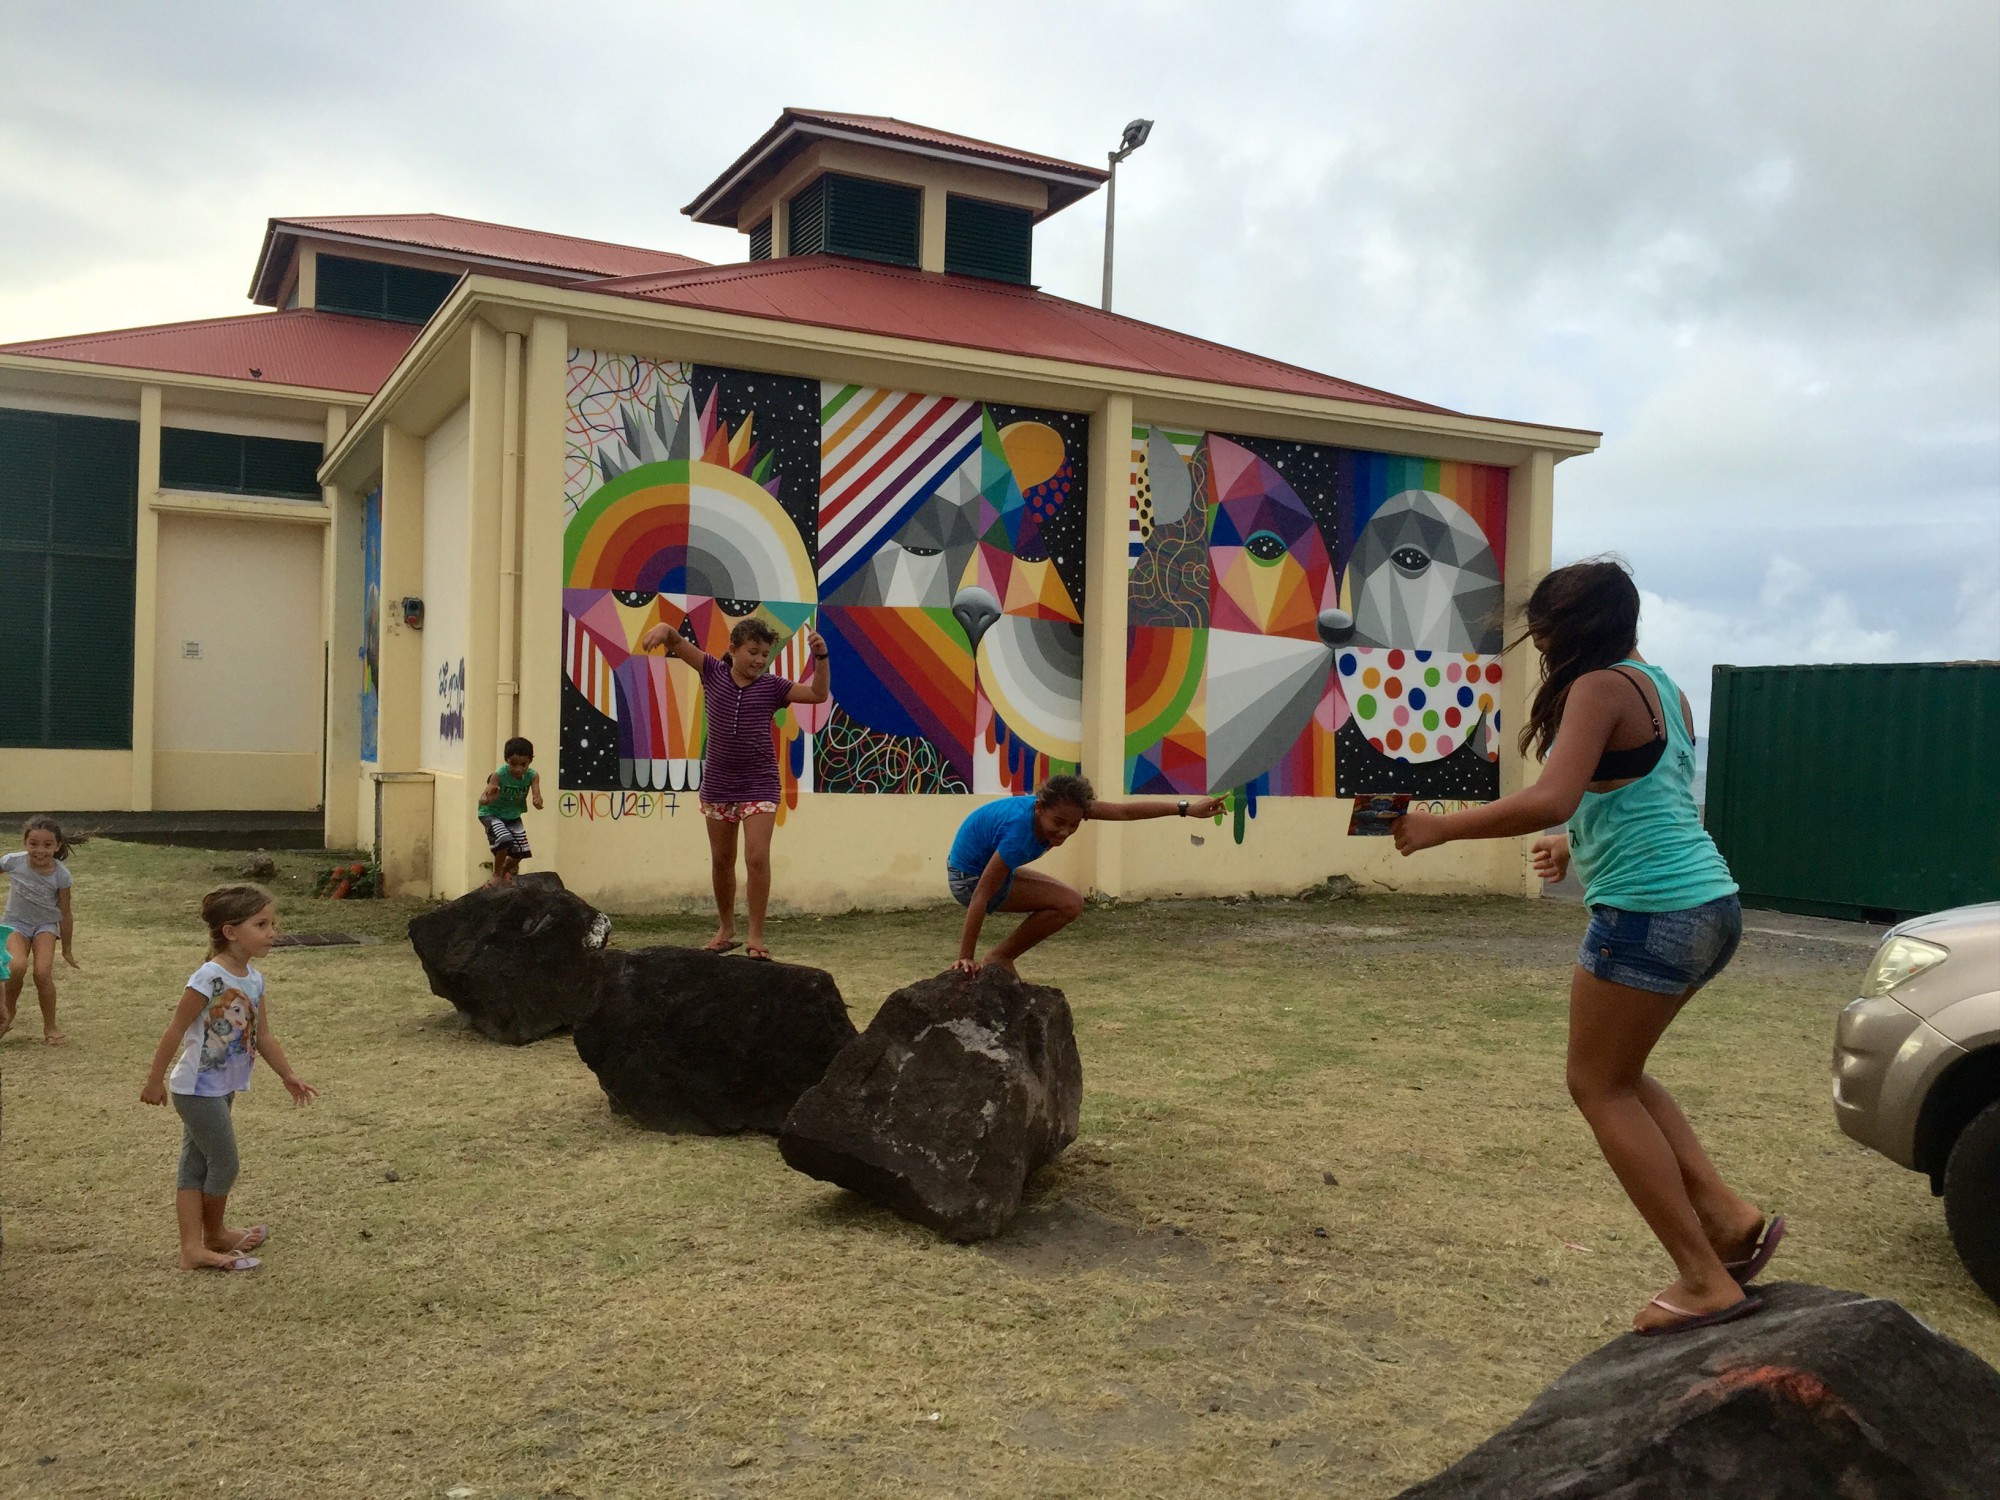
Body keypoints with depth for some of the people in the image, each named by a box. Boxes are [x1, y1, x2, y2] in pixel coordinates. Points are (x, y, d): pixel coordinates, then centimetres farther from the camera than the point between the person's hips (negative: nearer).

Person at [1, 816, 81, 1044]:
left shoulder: (61, 875, -20)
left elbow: (65, 914, -9)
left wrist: (67, 951, 0)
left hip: (45, 925, 0)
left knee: (43, 973, -19)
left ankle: (50, 1027, 1)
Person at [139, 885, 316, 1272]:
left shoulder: (255, 980, 2)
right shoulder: (209, 978, -22)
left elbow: (263, 1035, 9)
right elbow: (176, 1031, -16)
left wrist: (288, 1075, 11)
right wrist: (155, 1080, -11)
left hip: (222, 1088, 8)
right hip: (198, 1089, -8)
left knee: (196, 1165, 12)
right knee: (225, 1164, 1)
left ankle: (194, 1248, 18)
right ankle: (214, 1235, 22)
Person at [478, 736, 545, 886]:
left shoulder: (532, 775, -21)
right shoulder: (499, 774, -32)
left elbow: (537, 797, -30)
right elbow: (482, 798, -37)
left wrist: (538, 802, -55)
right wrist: (488, 799, -61)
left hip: (513, 815, 5)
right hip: (491, 813, -5)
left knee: (520, 851, 5)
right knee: (505, 839, -29)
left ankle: (504, 872, 37)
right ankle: (497, 876, -7)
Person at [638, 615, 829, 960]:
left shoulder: (772, 686, -3)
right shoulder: (714, 673, 0)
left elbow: (818, 694, -8)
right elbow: (678, 642, -5)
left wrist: (820, 656, -21)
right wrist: (663, 629, -27)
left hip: (759, 784, -2)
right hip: (718, 783, 2)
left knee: (757, 858, -12)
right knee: (721, 860, 13)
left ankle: (756, 935, -2)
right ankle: (726, 928, 31)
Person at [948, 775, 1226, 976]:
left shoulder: (1062, 808, -15)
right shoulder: (1020, 831, -37)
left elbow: (1124, 811, -8)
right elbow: (981, 896, -34)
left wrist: (1185, 808, -7)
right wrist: (965, 958, -33)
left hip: (984, 867, 8)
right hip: (968, 879, -8)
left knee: (1068, 902, 13)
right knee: (1069, 904, -16)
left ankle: (999, 960, 12)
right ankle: (998, 959, -5)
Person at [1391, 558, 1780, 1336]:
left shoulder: (1600, 688, -12)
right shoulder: (1662, 688, 15)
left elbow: (1551, 800, -26)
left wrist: (1438, 826, -18)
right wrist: (1579, 845, 27)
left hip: (1650, 915, -9)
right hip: (1707, 904, 9)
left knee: (1601, 1087, 6)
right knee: (1617, 1074, 23)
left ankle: (1705, 1280, 7)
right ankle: (1728, 1215, 15)